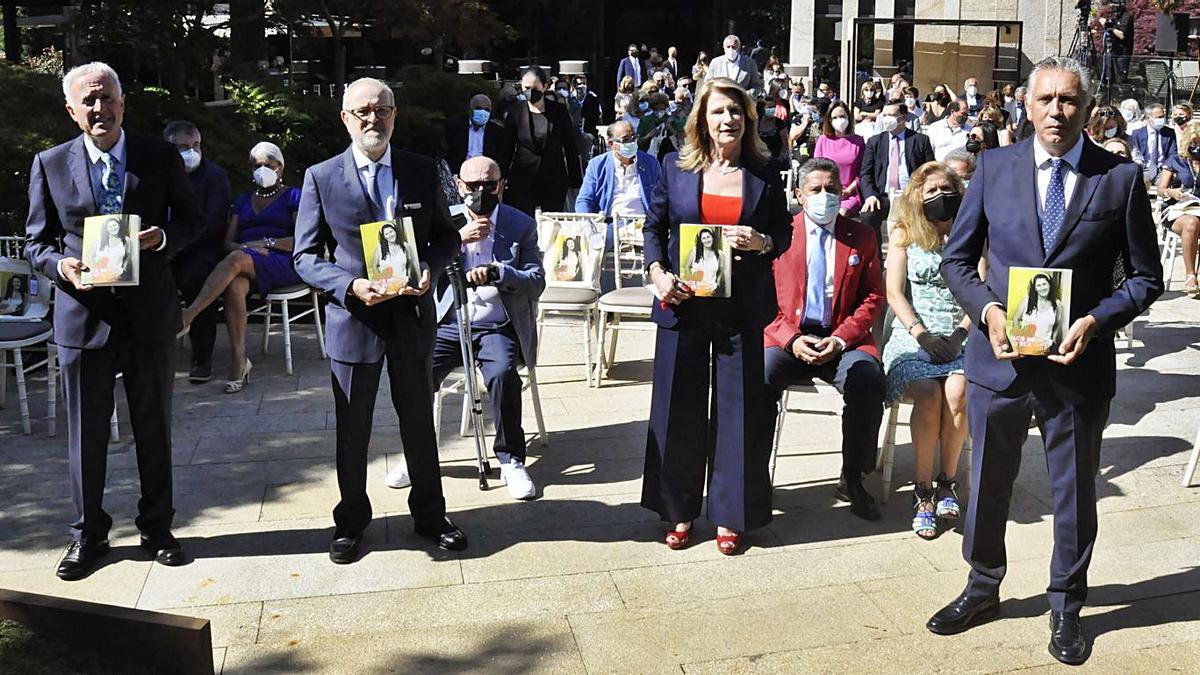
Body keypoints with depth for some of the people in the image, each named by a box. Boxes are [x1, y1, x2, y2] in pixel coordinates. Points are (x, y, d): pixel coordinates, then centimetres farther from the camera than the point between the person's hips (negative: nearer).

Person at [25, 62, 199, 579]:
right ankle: (88, 534, 25)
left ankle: (157, 526, 28)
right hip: (84, 316, 0)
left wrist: (162, 237, -14)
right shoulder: (50, 165, 2)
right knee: (86, 433, 9)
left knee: (154, 427, 12)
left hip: (150, 313, 0)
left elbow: (190, 220, 8)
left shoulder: (161, 157, 0)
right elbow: (35, 243, 6)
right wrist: (60, 264, -15)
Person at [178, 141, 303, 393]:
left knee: (236, 260, -36)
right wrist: (244, 247, -7)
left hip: (284, 263, -3)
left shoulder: (293, 196, 13)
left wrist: (266, 243, -9)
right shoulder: (242, 201, 26)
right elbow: (228, 241, 17)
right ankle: (238, 360, -37)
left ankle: (187, 316, -41)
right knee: (234, 286, -35)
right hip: (245, 266, 4)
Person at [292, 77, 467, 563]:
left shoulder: (423, 172, 2)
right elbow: (305, 256, -3)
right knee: (352, 429, 12)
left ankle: (429, 515, 32)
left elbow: (446, 236, 9)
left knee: (419, 422, 15)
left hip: (413, 317, 2)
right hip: (353, 318, -1)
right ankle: (350, 521, 30)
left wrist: (430, 267, -13)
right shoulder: (321, 177, -3)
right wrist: (351, 286, -20)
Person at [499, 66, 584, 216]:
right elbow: (506, 151, 7)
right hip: (522, 182, 0)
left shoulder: (559, 111, 2)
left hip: (555, 183, 0)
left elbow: (571, 147, 5)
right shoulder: (515, 113, 3)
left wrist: (576, 181, 2)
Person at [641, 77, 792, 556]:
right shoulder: (676, 168, 4)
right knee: (679, 406, 7)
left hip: (741, 309, 0)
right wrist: (657, 273, -8)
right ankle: (679, 511, 23)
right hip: (683, 304, 0)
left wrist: (760, 242, -14)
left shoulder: (764, 175, 4)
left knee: (737, 408, 4)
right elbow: (654, 226, 8)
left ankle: (730, 514, 19)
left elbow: (784, 236, 8)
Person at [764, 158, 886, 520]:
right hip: (788, 338, -1)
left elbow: (873, 297, 7)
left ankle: (852, 479, -9)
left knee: (869, 382, -29)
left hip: (843, 338, 1)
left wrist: (841, 338, -10)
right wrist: (791, 339, -14)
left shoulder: (861, 236, 10)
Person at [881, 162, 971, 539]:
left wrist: (960, 334, -9)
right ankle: (922, 491, -18)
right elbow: (894, 292, 3)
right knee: (928, 394, -30)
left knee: (957, 392, -30)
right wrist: (922, 334, -10)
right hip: (913, 335, -1)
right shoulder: (904, 234, 11)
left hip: (960, 336, 1)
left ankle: (948, 481, -12)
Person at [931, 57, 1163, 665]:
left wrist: (1097, 320, -15)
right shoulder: (993, 168, 0)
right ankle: (982, 588, 37)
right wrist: (986, 308, -13)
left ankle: (1066, 608, 34)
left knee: (1074, 490, 13)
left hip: (1078, 361, -1)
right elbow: (956, 258, 5)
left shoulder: (1120, 178, -3)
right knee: (987, 482, 15)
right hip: (1000, 354, 1)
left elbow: (1145, 276, 2)